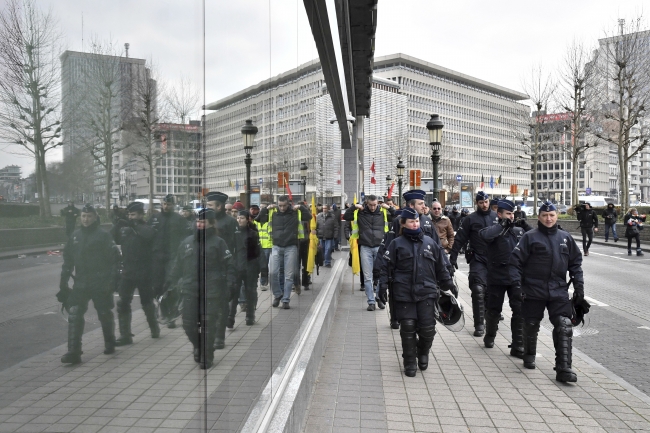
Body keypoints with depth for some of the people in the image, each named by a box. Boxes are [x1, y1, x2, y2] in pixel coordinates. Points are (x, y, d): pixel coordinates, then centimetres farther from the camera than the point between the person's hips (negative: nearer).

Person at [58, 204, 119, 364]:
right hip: (80, 283, 4)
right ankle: (74, 351, -2)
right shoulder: (74, 236, 8)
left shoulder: (103, 236, -7)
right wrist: (63, 281, 8)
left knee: (105, 314, 9)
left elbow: (114, 258, -9)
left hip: (100, 283, -4)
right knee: (74, 315, -5)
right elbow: (68, 260, 12)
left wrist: (112, 279, -16)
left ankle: (109, 344, 28)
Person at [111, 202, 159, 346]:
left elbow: (148, 235, -28)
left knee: (147, 302, 12)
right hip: (127, 272, 3)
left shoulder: (146, 228, -6)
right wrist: (117, 224, -16)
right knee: (123, 303, -2)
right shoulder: (124, 229, 6)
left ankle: (154, 328, 34)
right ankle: (125, 335, 6)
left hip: (144, 273, -3)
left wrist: (133, 225, -26)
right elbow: (112, 239, -6)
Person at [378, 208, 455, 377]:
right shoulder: (397, 244, 2)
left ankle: (423, 353, 31)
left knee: (428, 328, 0)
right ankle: (410, 363, 19)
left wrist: (448, 284, 16)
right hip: (404, 294, -2)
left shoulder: (429, 242, 10)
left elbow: (440, 267, 16)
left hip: (426, 293, 2)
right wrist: (382, 287, -6)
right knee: (408, 328, 2)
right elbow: (387, 267, 1)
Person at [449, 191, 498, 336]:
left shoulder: (496, 217, 5)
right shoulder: (470, 219, -1)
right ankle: (479, 324, -3)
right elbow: (459, 239, -2)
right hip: (478, 260, -3)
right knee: (478, 291, -10)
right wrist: (453, 258, -7)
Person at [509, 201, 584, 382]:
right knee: (531, 325, 12)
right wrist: (517, 284, -12)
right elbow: (516, 261, -6)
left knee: (564, 327, -7)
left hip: (559, 291, 2)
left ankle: (563, 368, -3)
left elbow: (575, 263, 14)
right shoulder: (530, 237, -3)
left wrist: (579, 286, 8)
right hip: (534, 291, -2)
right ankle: (529, 356, 34)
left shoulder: (565, 238, 9)